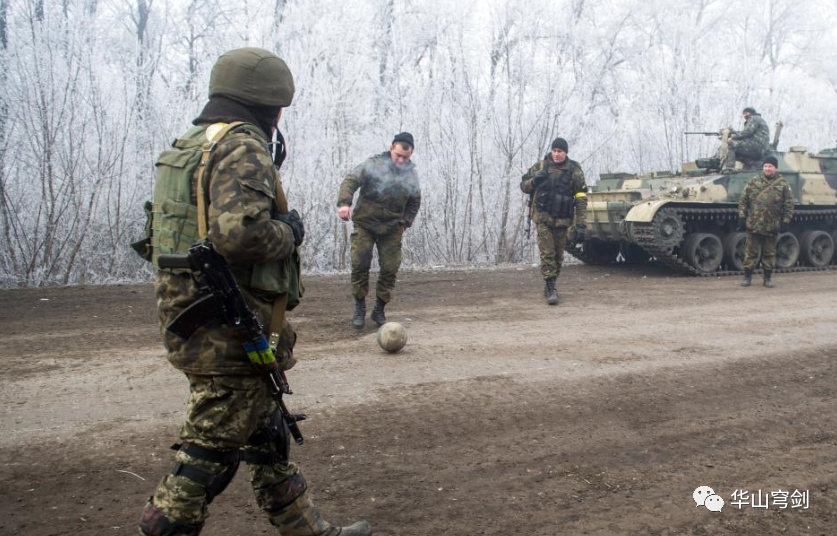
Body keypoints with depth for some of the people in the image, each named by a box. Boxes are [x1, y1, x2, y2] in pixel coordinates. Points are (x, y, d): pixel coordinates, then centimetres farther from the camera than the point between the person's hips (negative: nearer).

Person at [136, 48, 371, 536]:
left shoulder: (191, 146, 15)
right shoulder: (244, 148, -16)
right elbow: (241, 230, -30)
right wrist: (290, 233, -12)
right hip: (233, 330, -10)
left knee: (267, 437, 19)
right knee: (211, 452, 0)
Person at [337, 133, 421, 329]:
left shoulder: (411, 174, 2)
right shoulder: (373, 164, -10)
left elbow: (415, 202, 15)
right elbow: (351, 180, -15)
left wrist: (405, 223, 6)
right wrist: (344, 203, -32)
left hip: (392, 229, 3)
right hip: (365, 224, -2)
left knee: (390, 268, 0)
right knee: (359, 264, -8)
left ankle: (379, 310, 15)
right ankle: (359, 309, 6)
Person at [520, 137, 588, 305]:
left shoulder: (574, 170, -1)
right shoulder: (540, 166, 3)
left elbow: (581, 200, -3)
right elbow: (523, 186, 11)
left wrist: (581, 225, -10)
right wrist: (534, 180, -12)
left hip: (562, 220, 1)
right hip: (543, 217, 0)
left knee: (558, 256, 8)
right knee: (547, 254, -9)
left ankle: (549, 285, 25)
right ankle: (551, 289, -8)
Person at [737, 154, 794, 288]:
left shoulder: (782, 184, 0)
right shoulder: (753, 182, 3)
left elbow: (789, 204, 2)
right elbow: (743, 201, 5)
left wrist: (786, 222, -3)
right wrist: (742, 217, -1)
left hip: (771, 227, 0)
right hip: (753, 225, 0)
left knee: (769, 253, 9)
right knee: (750, 252, 5)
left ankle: (768, 278, 20)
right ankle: (747, 277, 15)